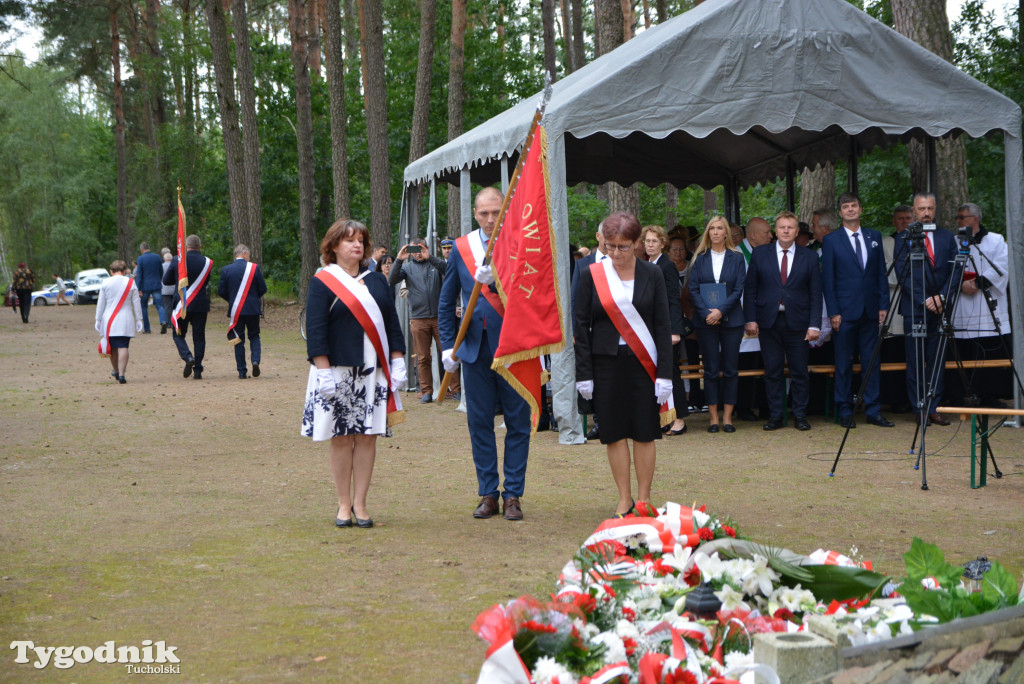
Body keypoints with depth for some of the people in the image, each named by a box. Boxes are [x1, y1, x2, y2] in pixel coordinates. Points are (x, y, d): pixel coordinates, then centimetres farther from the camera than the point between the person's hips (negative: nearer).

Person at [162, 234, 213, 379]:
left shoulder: (177, 260, -5)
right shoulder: (207, 262, -2)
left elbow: (166, 280, 2)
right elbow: (209, 284, 6)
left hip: (181, 304, -1)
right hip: (201, 305, 1)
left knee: (178, 334, 11)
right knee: (199, 336, 8)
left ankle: (188, 357, -15)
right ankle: (198, 370, 6)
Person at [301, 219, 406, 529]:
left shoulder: (377, 280, 14)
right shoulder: (322, 282, 0)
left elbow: (392, 323, 14)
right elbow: (315, 330, -6)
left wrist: (398, 362, 5)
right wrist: (324, 371, -14)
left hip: (373, 373, 4)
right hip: (338, 372, -4)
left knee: (367, 436, 2)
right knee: (341, 437, 1)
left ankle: (360, 504, 9)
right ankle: (344, 504, 11)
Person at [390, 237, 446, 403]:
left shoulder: (434, 263, 9)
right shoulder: (408, 266, 11)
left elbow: (447, 269, -13)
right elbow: (392, 280, -5)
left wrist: (429, 257, -25)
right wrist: (399, 260, -18)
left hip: (439, 316, -1)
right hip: (418, 318, 1)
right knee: (423, 357, 3)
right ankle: (426, 391, 9)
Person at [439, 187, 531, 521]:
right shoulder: (461, 247, 7)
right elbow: (447, 301, 13)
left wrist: (495, 280, -29)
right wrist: (448, 345, 8)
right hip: (475, 348, 3)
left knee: (517, 422, 2)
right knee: (479, 422, 7)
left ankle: (513, 494, 12)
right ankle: (488, 494, 17)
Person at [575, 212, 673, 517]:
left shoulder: (652, 274, 2)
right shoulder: (591, 275, 1)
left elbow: (663, 325, 2)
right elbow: (581, 325, 2)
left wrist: (665, 373, -5)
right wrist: (583, 373, -3)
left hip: (643, 363, 0)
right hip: (606, 363, 0)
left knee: (644, 433, 3)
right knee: (614, 434, 4)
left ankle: (643, 499, 14)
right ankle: (624, 500, 14)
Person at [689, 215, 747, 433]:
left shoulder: (736, 258, 5)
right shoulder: (699, 259, 6)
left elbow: (739, 289, -2)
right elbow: (693, 289, 1)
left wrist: (720, 311, -14)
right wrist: (707, 313, -12)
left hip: (731, 319, 0)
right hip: (705, 321, 0)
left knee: (730, 369, 1)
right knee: (710, 370, 2)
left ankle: (727, 417, 7)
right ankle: (713, 417, 7)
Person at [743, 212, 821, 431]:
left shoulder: (809, 257, 6)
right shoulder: (760, 254, 6)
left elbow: (815, 293, 4)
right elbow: (750, 288, 5)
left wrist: (814, 324, -4)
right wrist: (750, 319, -4)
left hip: (797, 322, 0)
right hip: (769, 321, 0)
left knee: (800, 371, 2)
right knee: (773, 371, 4)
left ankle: (800, 415, 10)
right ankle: (776, 415, 10)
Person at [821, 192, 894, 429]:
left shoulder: (874, 237, 11)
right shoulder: (831, 240, 1)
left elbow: (881, 273, 11)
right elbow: (827, 279, -2)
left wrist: (883, 305, 3)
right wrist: (833, 312, -8)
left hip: (870, 311, 3)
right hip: (844, 311, -3)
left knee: (872, 362, 5)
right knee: (844, 365, 2)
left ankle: (873, 411, 11)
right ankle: (845, 412, 10)